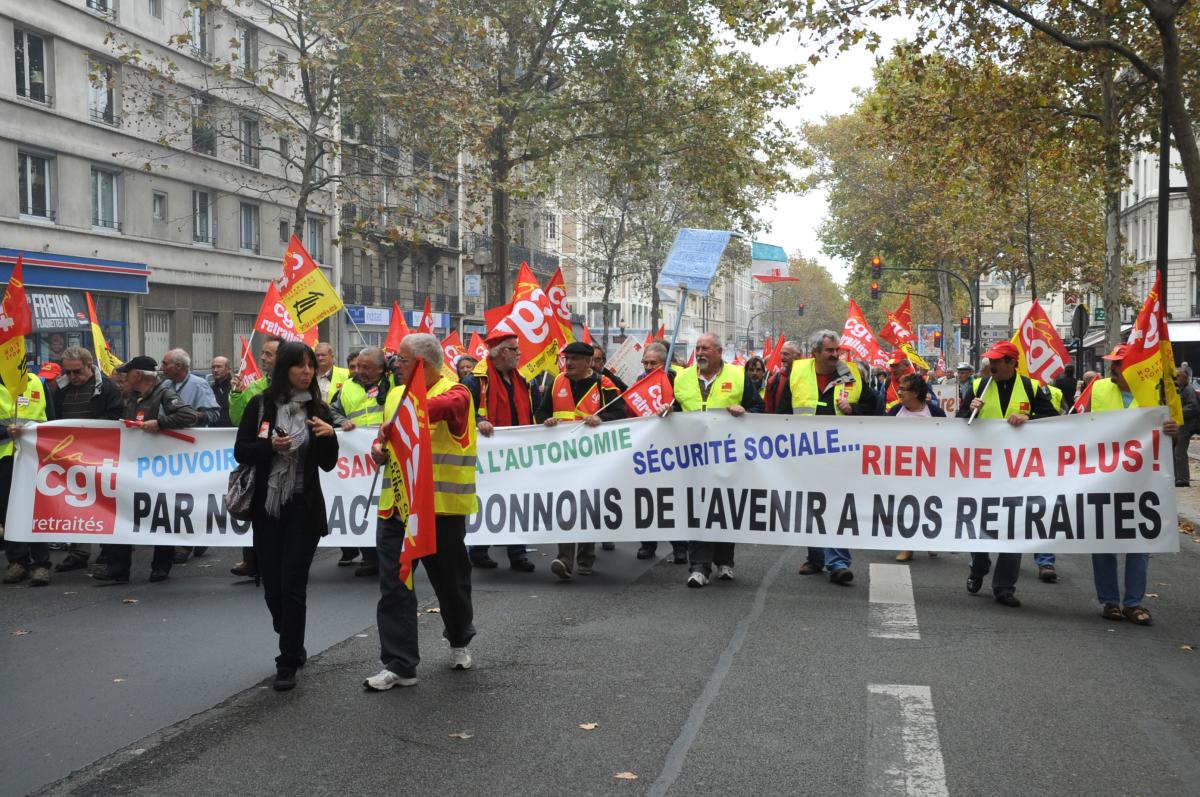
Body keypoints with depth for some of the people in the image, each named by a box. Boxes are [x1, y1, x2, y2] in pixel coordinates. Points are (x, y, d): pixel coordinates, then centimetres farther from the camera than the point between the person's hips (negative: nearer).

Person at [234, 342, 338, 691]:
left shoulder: (318, 409, 2)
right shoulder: (260, 405, 0)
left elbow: (328, 464, 3)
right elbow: (241, 452, -1)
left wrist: (329, 435, -16)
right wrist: (270, 445, -18)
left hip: (304, 508, -1)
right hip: (267, 507, 1)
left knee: (292, 584, -5)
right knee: (272, 583, 9)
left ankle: (288, 663, 3)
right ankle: (293, 646, 33)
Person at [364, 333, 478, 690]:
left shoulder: (455, 392, -8)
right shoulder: (396, 395, 13)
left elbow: (445, 405, -32)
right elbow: (385, 439, 16)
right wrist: (379, 448, -8)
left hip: (442, 507, -5)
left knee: (450, 581, 12)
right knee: (393, 587, 0)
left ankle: (459, 641, 38)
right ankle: (399, 665, 6)